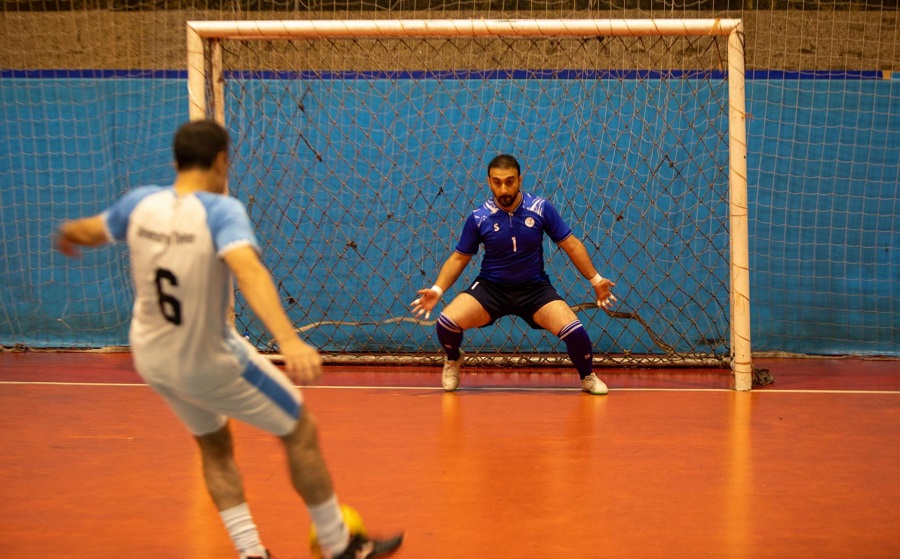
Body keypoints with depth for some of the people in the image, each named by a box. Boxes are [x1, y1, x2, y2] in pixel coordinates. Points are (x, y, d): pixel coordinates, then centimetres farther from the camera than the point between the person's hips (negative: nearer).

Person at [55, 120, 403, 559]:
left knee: (214, 445, 26)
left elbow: (86, 232, 12)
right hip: (209, 363, -6)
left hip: (151, 358, 6)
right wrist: (289, 340, -55)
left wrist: (65, 235, 37)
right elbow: (247, 269, -43)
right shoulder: (221, 210, -24)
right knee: (300, 432, 12)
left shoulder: (141, 203, -8)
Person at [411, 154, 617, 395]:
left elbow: (571, 245, 0)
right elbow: (459, 258, 2)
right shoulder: (479, 218, -10)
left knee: (574, 331, -23)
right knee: (446, 323, -23)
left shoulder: (541, 208, -9)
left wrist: (595, 279, 0)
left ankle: (587, 377, 11)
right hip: (490, 287, 0)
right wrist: (437, 289, -10)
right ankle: (453, 360, 15)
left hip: (535, 289, 0)